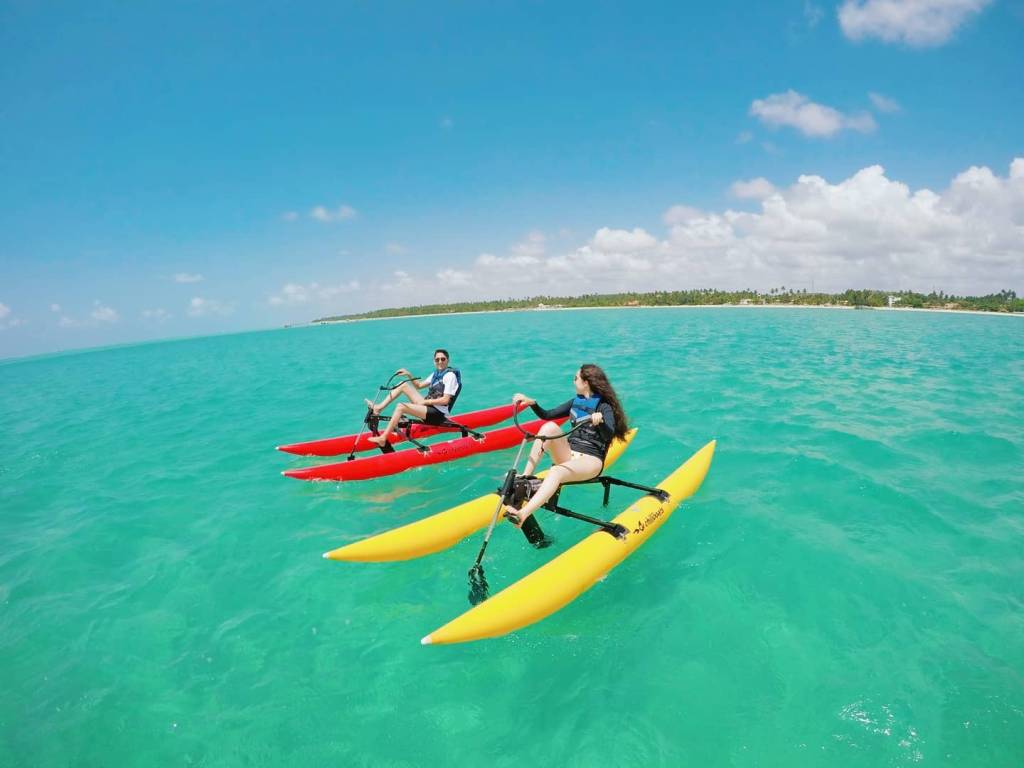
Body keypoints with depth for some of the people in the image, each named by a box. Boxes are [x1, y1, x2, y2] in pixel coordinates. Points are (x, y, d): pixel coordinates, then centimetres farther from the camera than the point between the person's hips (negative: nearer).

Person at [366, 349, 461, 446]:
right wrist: (409, 375, 5)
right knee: (403, 385, 7)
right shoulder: (436, 373, 14)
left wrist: (425, 401, -14)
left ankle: (382, 438, -23)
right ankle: (378, 408, 2)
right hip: (430, 406, 9)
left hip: (438, 414, -9)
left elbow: (445, 400, -19)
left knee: (400, 407, -23)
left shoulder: (450, 375, -11)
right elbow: (419, 385, 21)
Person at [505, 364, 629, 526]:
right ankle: (525, 477, -26)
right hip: (567, 454, 6)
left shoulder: (604, 407, -6)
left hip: (590, 461, -6)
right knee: (550, 427, -20)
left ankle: (522, 515, -55)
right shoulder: (576, 401, 15)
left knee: (556, 472, -36)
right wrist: (532, 403, 0)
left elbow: (608, 435, -24)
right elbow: (547, 415, 16)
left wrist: (600, 421, -45)